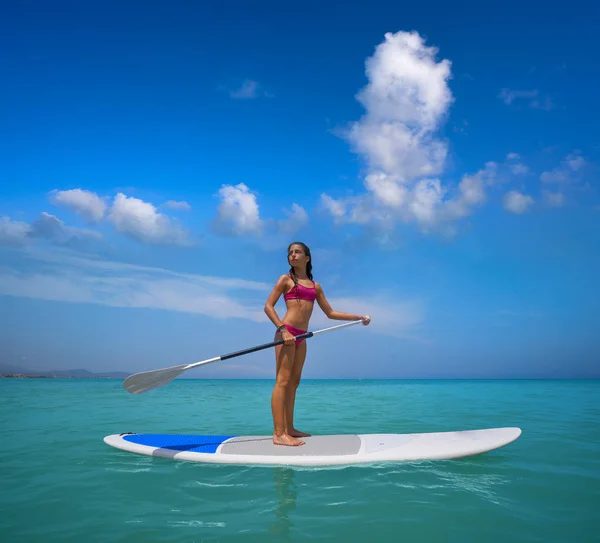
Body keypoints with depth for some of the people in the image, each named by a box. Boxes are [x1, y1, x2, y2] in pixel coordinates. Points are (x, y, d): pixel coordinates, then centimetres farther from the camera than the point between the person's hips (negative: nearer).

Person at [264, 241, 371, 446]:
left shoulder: (315, 286, 17)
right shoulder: (286, 279, 3)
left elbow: (330, 313, 20)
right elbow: (268, 306, -4)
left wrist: (359, 317, 15)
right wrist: (283, 330, -16)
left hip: (301, 337, 6)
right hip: (287, 333, -6)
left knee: (294, 382, 8)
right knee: (283, 381, -10)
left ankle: (289, 428, 15)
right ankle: (278, 433, -13)